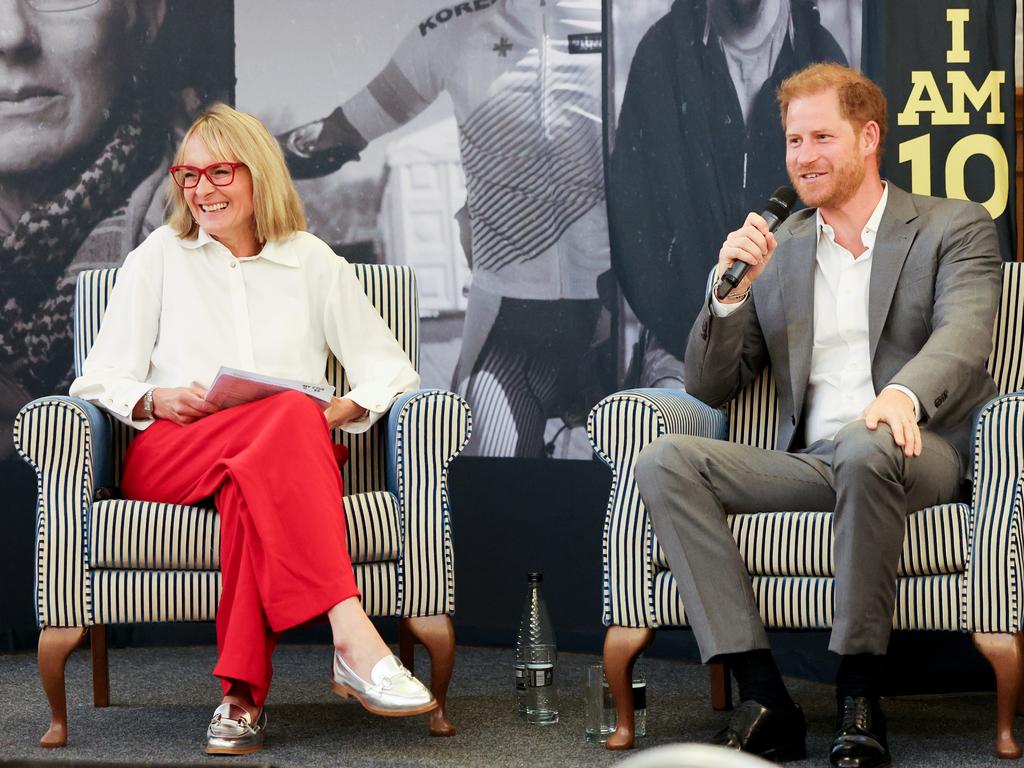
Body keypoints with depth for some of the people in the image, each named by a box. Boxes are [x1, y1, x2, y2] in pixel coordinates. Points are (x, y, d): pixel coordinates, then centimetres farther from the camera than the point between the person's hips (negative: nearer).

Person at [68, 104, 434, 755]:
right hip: (168, 455, -1)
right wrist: (156, 400, -9)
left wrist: (348, 408, -5)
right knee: (291, 415, -37)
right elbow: (101, 379, 14)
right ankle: (352, 636, -52)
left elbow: (390, 366, 17)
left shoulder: (313, 263, 19)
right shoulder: (159, 257, 18)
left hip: (291, 457, 1)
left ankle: (245, 693, -45)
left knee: (249, 479, -41)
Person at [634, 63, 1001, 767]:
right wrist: (734, 292, 0)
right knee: (666, 463, -20)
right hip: (808, 464, 5)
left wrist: (904, 395, -33)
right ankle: (764, 699, -27)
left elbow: (964, 337, -11)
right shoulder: (776, 250, 21)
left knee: (865, 448, -39)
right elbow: (710, 387, 19)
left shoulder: (955, 228, 9)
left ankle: (860, 696, -25)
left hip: (915, 453, -4)